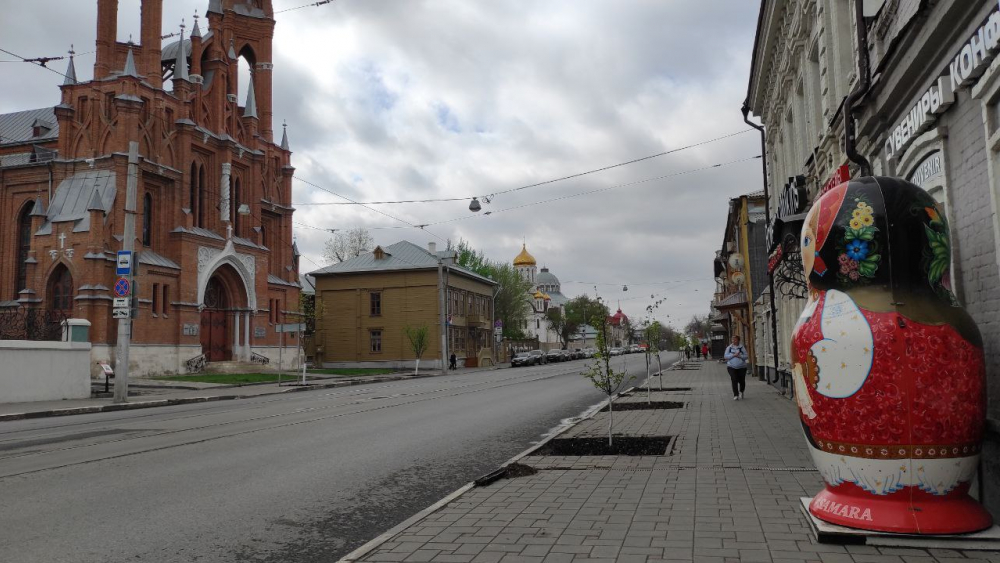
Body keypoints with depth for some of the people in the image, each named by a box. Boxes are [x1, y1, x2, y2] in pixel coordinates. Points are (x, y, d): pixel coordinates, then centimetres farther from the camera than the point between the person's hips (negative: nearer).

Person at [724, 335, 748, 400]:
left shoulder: (742, 347, 4)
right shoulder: (729, 348, 6)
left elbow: (745, 356, 0)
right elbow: (726, 356, -2)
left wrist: (740, 356, -18)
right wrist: (733, 355, -14)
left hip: (741, 367, 0)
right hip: (732, 367, 0)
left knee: (742, 381, 4)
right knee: (734, 381, -13)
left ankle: (741, 392, 34)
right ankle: (735, 395, -9)